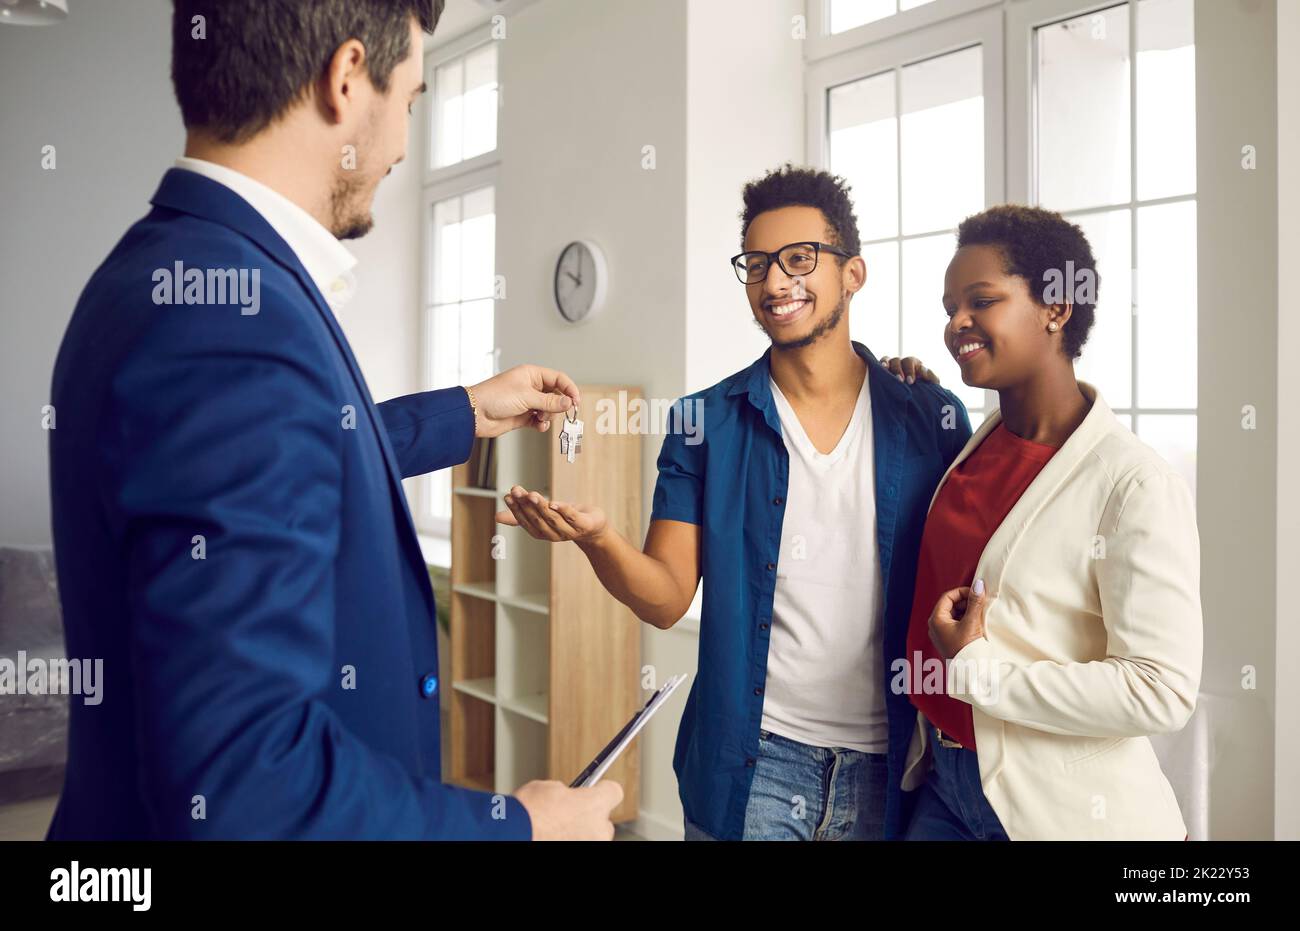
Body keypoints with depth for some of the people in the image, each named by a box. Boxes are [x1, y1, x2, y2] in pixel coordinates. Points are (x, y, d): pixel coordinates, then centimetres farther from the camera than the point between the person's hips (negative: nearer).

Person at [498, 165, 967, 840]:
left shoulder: (931, 418, -1)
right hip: (748, 761, 0)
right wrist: (596, 538, -23)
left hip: (891, 763, 1)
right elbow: (667, 598, -6)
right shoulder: (706, 423, -1)